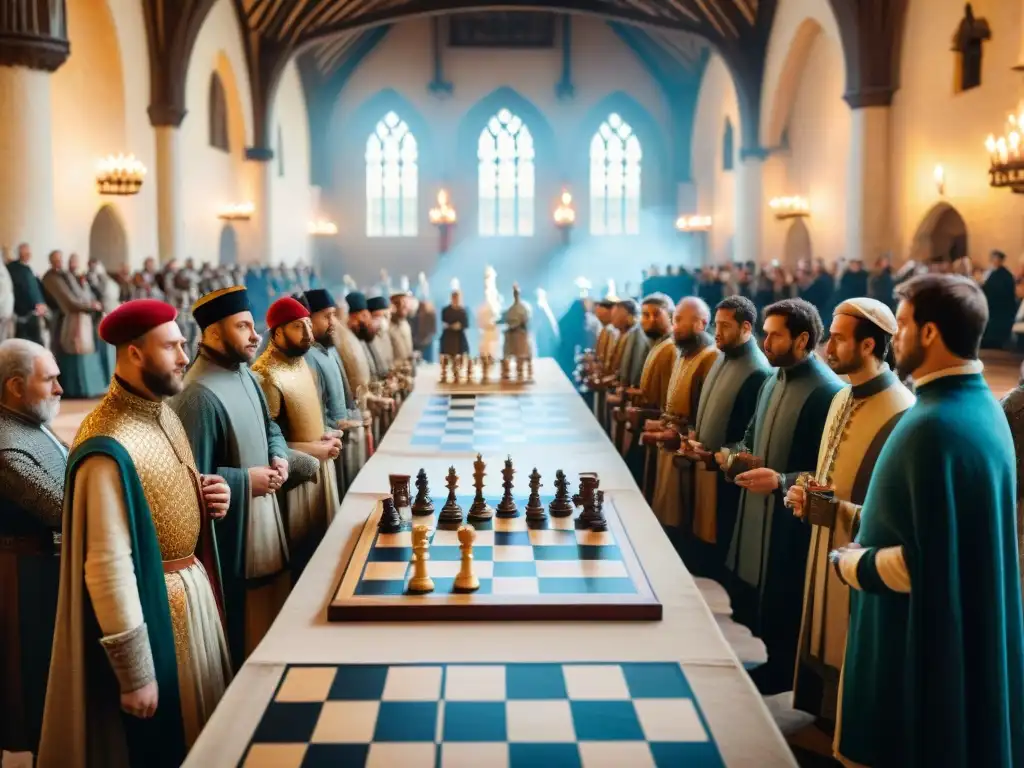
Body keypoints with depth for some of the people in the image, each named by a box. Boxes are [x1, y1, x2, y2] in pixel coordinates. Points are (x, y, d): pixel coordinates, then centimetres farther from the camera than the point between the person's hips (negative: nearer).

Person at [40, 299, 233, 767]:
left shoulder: (164, 414, 3)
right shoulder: (109, 448, -25)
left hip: (191, 585, 9)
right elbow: (107, 567, -26)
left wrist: (207, 498, -6)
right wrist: (135, 675, -21)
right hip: (149, 604, -8)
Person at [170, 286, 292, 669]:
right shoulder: (198, 396, -25)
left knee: (270, 613, 21)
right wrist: (246, 481, -19)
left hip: (264, 515, 9)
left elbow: (269, 426, 19)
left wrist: (279, 457, -1)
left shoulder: (244, 375, 4)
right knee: (241, 629, 5)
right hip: (230, 530, -9)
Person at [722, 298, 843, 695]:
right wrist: (736, 453, 3)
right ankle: (772, 661, 31)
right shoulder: (774, 380, 9)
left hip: (792, 517, -8)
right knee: (756, 595, 15)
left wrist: (780, 480, -25)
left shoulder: (828, 391, -18)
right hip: (755, 510, 8)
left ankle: (784, 671, 23)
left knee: (783, 600, 5)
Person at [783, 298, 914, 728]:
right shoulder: (843, 398, 9)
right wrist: (803, 492, -1)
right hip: (825, 550, 9)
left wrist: (839, 509, -26)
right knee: (822, 653, 18)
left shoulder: (902, 413, -20)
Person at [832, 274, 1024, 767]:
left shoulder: (934, 426, -26)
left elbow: (923, 561, -27)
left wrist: (851, 563, -11)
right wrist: (863, 518, 9)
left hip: (922, 643, -9)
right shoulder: (981, 406, 6)